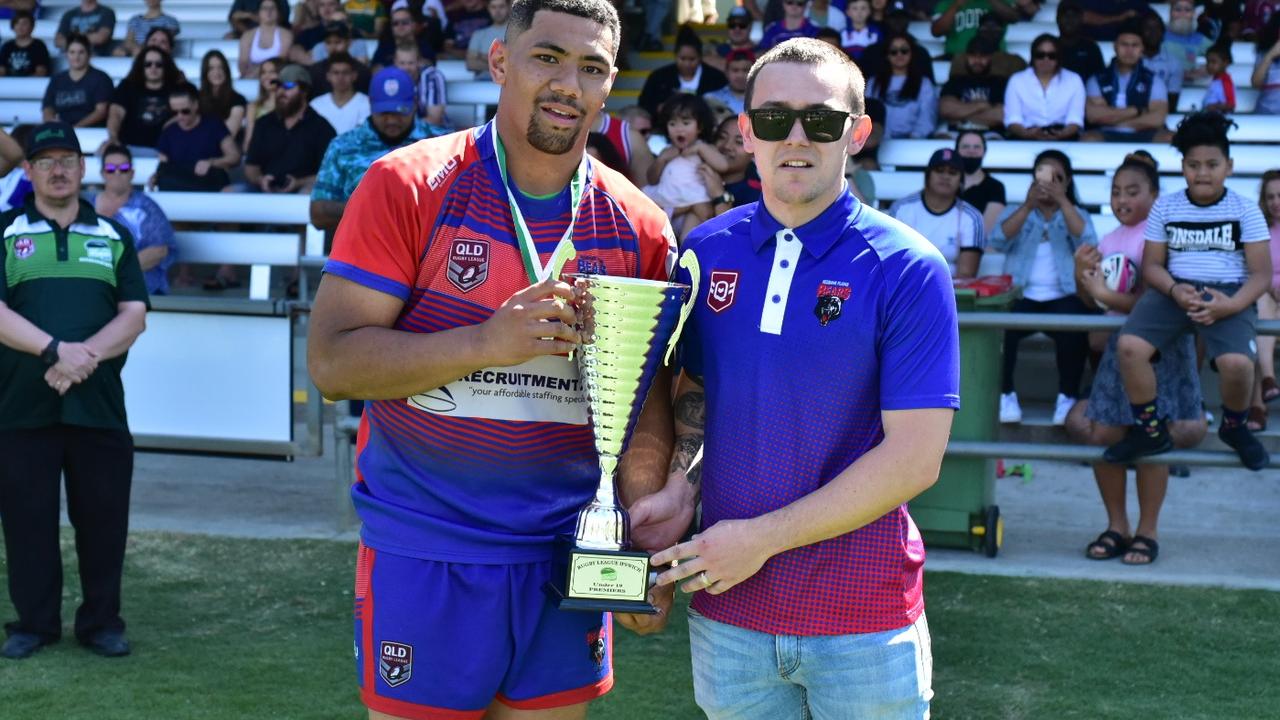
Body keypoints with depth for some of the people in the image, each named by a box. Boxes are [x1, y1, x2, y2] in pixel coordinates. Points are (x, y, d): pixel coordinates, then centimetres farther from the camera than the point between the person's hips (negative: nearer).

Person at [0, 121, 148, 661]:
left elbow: (134, 315, 4)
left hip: (99, 404, 1)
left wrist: (86, 355, -13)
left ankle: (101, 621, 16)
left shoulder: (113, 237, 13)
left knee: (103, 516, 4)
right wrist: (55, 349, -18)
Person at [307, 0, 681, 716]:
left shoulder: (640, 227, 1)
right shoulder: (409, 186, -8)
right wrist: (486, 343, -24)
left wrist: (648, 538, -5)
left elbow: (647, 405, 6)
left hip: (567, 557, 3)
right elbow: (331, 361, -12)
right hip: (422, 555, -3)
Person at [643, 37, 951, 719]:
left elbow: (914, 458, -14)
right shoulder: (706, 251, 2)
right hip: (725, 609, 3)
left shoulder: (908, 270, -11)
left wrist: (764, 538, -15)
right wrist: (678, 483, -5)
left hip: (864, 615, -3)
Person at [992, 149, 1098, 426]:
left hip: (1063, 297, 0)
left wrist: (1062, 201, -14)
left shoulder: (1077, 214, 18)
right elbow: (997, 242, -5)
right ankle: (1005, 394, -17)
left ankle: (1068, 398, -20)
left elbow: (1087, 242, -6)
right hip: (1021, 296, 0)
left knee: (1073, 328, -35)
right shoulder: (1015, 211, 17)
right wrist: (1028, 206, -15)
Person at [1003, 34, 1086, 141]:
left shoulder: (1074, 80, 12)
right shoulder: (1016, 81, 10)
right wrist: (1027, 133, -23)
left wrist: (1062, 134, -23)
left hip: (1063, 138, 1)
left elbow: (1075, 119, 0)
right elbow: (1012, 120, 0)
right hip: (1026, 140, -1)